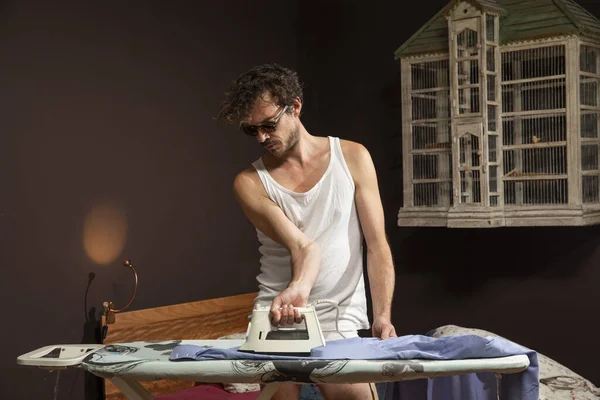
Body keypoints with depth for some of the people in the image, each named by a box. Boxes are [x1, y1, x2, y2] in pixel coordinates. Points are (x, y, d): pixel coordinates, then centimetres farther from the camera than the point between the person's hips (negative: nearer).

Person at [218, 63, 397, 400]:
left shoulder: (352, 157, 1)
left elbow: (377, 245, -2)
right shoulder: (249, 182, -1)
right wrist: (296, 290, -35)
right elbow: (303, 246, -14)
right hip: (280, 313, 1)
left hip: (341, 317, -1)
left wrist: (383, 315, -12)